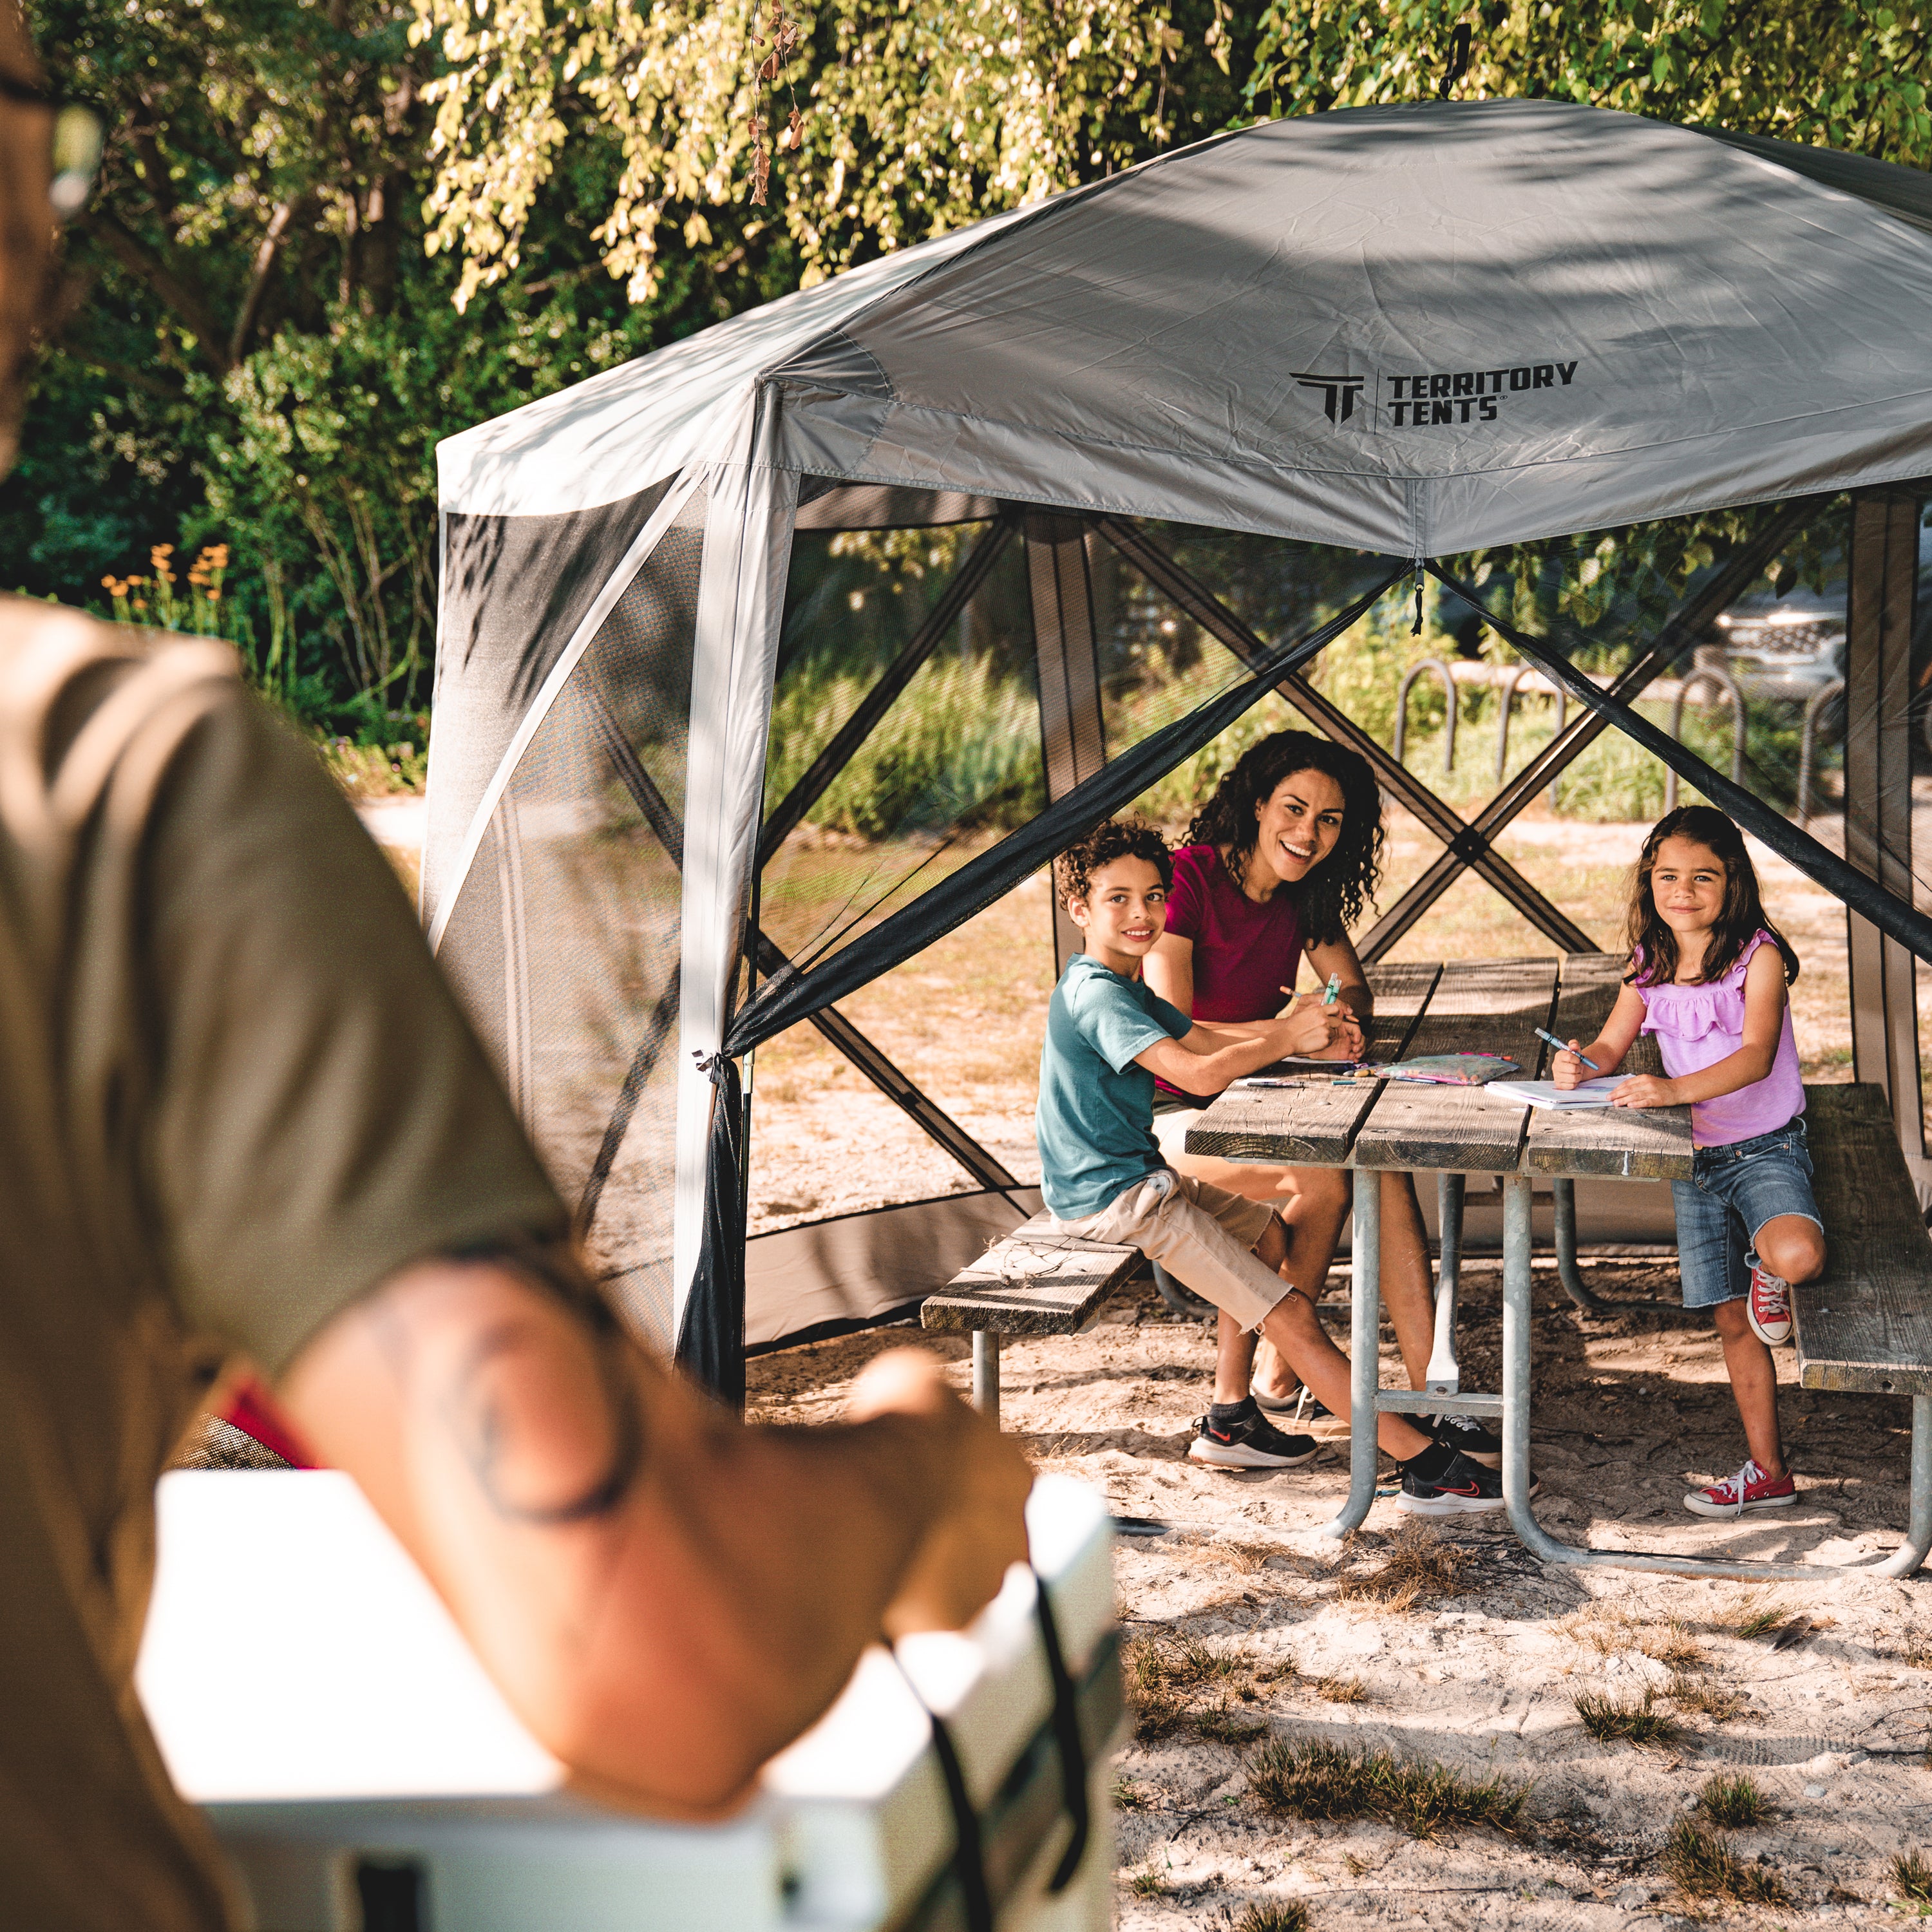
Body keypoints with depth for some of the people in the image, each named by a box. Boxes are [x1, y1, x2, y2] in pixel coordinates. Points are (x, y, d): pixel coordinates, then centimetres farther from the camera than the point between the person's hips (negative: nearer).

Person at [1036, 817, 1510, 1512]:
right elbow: (1198, 1074, -31)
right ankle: (1426, 1468, -8)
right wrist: (1288, 1037, -20)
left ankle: (1230, 1422, 23)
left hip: (1137, 1176, 11)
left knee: (1267, 1233, 27)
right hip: (1112, 1198, -11)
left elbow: (1204, 1038, 14)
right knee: (1294, 1315, -11)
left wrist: (1300, 1028, -1)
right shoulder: (1098, 996, -22)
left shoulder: (1120, 985, 12)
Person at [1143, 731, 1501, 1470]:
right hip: (1170, 1112, -6)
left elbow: (1356, 992, 12)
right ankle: (1274, 1373, -9)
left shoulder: (1305, 895, 3)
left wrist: (1342, 1021, -14)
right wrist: (1292, 1032, -32)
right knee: (1324, 1181, -29)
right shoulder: (1188, 879, -17)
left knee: (1386, 1166, -21)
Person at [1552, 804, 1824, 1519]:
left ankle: (1768, 1274, 2)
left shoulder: (1758, 956, -13)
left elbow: (1757, 1054, -25)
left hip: (1766, 1149, -5)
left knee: (1797, 1255, -35)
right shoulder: (1650, 968, 4)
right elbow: (1611, 1046, 8)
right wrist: (1579, 1064, -18)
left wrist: (1674, 1090, -40)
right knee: (1734, 1324, 9)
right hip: (1695, 1160, 5)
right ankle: (1767, 1472, 20)